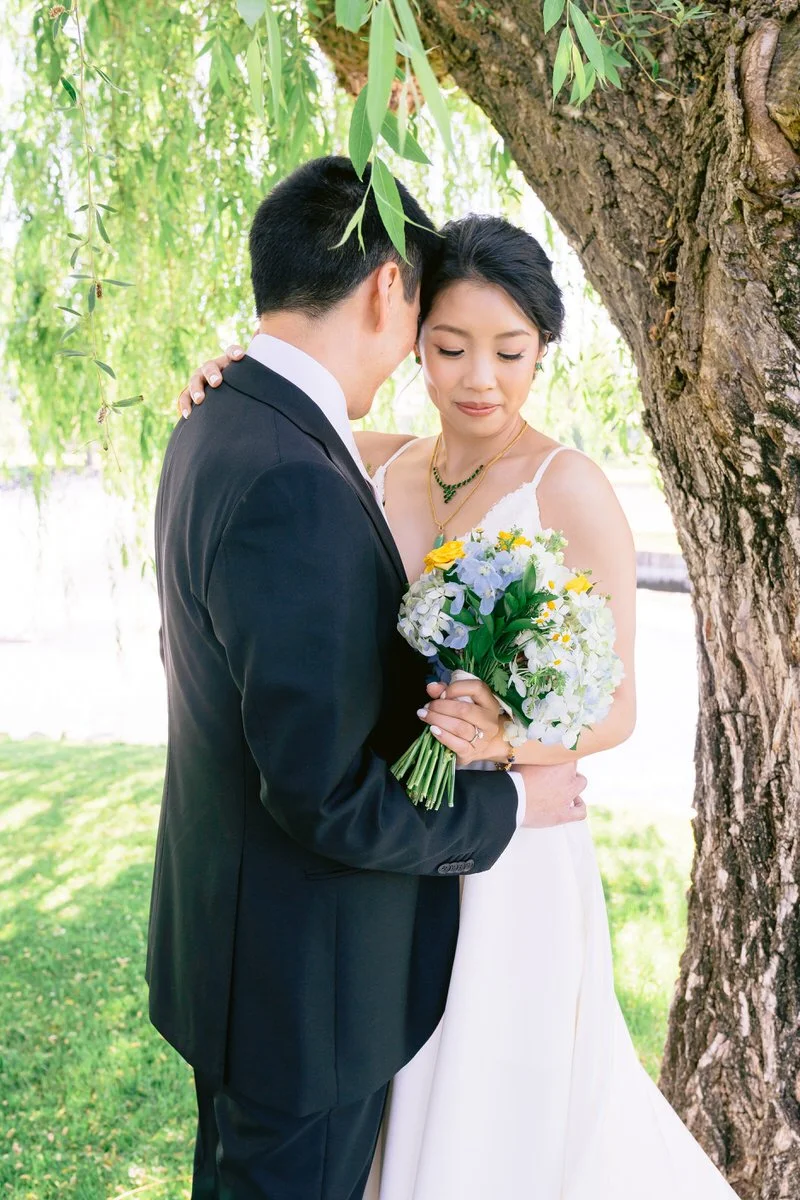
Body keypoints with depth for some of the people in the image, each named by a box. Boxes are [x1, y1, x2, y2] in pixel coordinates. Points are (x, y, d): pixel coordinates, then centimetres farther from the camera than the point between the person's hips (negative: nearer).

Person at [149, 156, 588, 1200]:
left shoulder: (211, 429, 1)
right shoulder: (296, 486, -31)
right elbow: (329, 797, -29)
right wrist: (511, 801, -12)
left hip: (224, 930, 9)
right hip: (306, 973, -9)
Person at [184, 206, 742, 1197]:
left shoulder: (571, 491, -13)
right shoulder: (380, 463, 0)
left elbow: (616, 705, -11)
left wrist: (512, 737, -31)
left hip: (513, 857, -4)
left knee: (500, 1117, 12)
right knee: (389, 1113, 21)